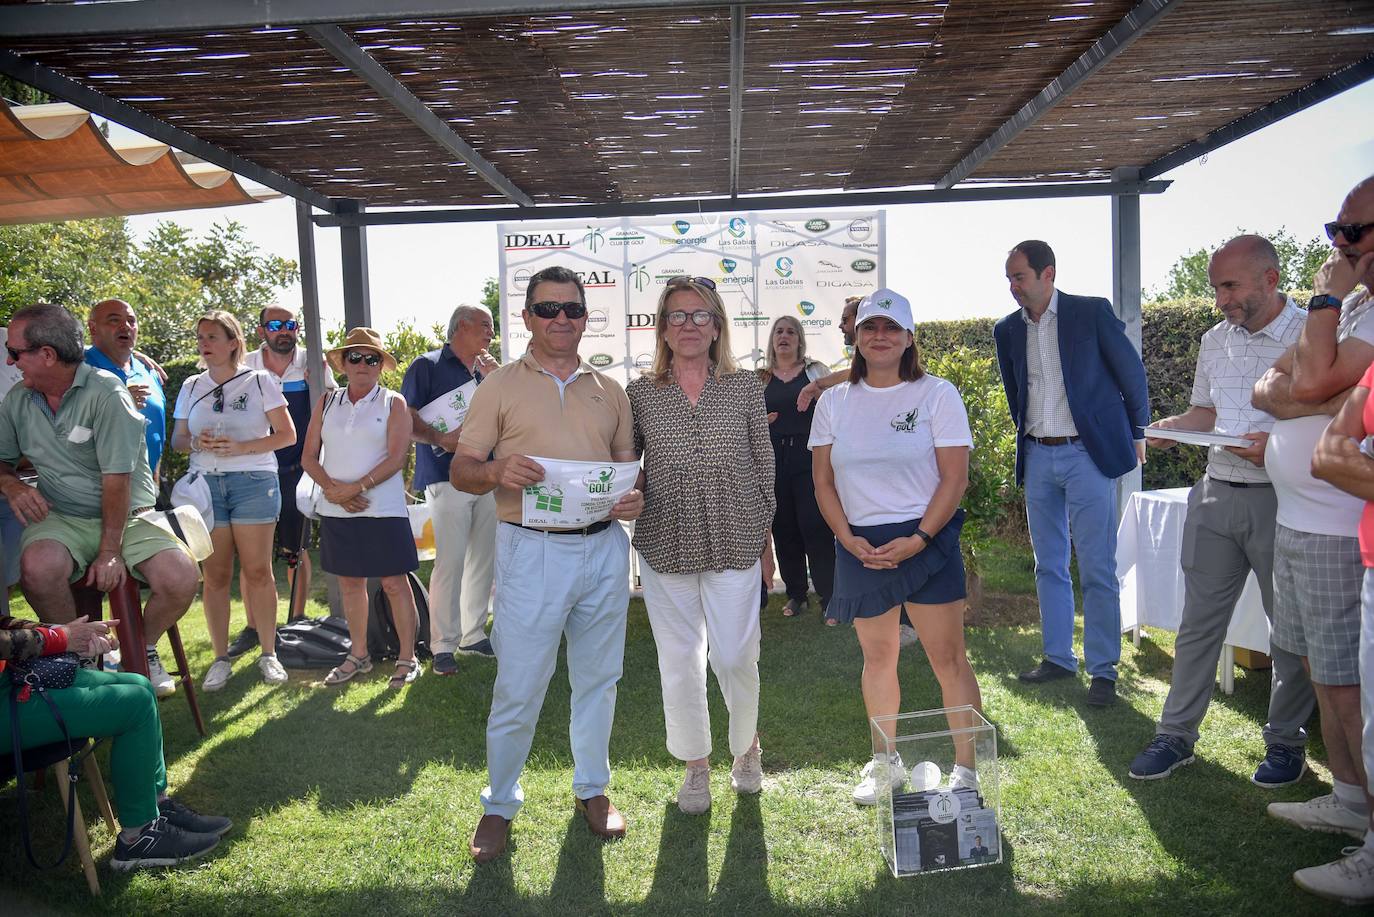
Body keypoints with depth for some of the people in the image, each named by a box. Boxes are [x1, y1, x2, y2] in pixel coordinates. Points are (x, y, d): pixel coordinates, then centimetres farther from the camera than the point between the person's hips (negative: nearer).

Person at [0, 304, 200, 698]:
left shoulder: (105, 393, -13)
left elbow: (117, 478, -16)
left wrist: (111, 551, -18)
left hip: (128, 516, -2)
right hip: (61, 518, 3)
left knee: (180, 577, -26)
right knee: (38, 566, -33)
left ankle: (143, 649, 6)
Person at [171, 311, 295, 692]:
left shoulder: (259, 382, 3)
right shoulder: (191, 387, 13)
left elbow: (287, 434, 0)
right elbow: (177, 439, 17)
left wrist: (240, 447, -13)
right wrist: (196, 443, -7)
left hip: (254, 481, -3)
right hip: (206, 484, 3)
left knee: (258, 571, -1)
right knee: (215, 573, 3)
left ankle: (268, 653, 9)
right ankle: (221, 658, 12)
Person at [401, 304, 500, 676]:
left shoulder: (487, 371, 18)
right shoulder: (428, 366, -1)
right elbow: (406, 420, -7)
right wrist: (441, 439, -22)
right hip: (448, 478, -7)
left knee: (483, 559, 10)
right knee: (450, 562, -9)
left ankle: (474, 635, 22)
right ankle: (444, 646, 0)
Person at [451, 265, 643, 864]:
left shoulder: (609, 391, 12)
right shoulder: (501, 386, 2)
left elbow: (629, 467, 17)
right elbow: (460, 471, 0)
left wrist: (635, 497, -6)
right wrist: (497, 470, -22)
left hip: (605, 548, 4)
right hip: (533, 550, -3)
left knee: (598, 679, 15)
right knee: (517, 686, 1)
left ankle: (593, 788, 33)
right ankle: (500, 804, 22)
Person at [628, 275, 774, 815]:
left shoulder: (745, 388, 3)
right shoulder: (640, 394, 3)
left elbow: (764, 463, 7)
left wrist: (762, 528, 7)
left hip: (733, 545, -1)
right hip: (665, 547, 1)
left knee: (735, 656, 1)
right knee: (679, 661, 9)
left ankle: (746, 746, 31)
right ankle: (696, 764, 30)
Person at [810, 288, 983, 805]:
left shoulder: (936, 394, -3)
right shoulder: (833, 402, 7)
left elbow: (954, 478, -7)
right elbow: (824, 482, 7)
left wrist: (918, 539, -16)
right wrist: (850, 540, -6)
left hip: (926, 541, -3)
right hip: (860, 546, 3)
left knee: (948, 657, 0)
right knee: (877, 657, 13)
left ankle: (966, 768, 13)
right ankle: (884, 763, 27)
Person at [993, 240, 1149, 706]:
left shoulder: (1092, 312, -7)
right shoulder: (1008, 330, 7)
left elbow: (1131, 373, 1)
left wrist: (1136, 433, 7)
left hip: (1087, 455, -5)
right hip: (1038, 458, 5)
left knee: (1097, 570, -3)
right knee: (1049, 566, 12)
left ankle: (1104, 670, 8)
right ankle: (1059, 657, 24)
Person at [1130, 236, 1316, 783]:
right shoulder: (1215, 340, 12)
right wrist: (1170, 427, 0)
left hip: (1282, 498, -5)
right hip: (1216, 496, 5)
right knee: (1199, 621, 9)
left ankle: (1286, 742, 25)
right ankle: (1177, 734, 19)